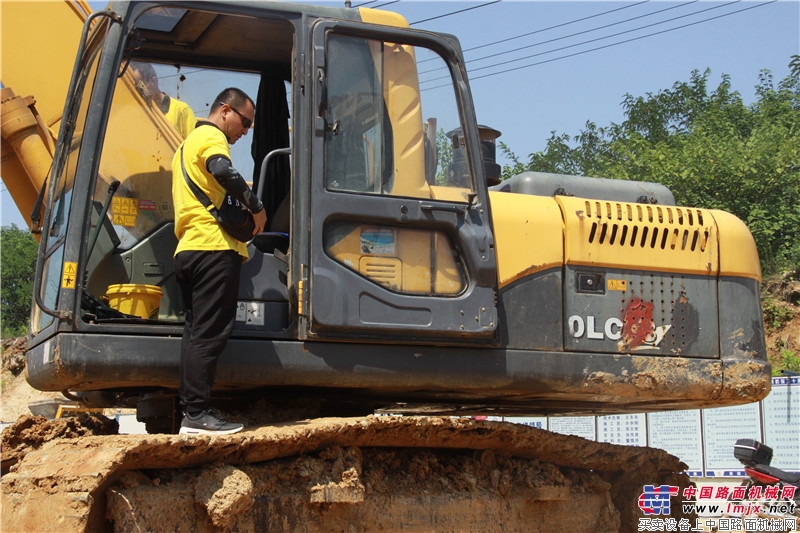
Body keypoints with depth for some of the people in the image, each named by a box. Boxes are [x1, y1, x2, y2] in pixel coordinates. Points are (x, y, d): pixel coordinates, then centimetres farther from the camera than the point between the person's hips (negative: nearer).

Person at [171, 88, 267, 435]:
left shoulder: (188, 143, 30)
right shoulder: (211, 136, -2)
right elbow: (223, 171, -23)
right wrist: (256, 207, -15)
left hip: (187, 250, 10)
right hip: (214, 247, -10)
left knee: (197, 333, 9)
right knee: (209, 334, -11)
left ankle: (190, 412, 8)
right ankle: (197, 414, -13)